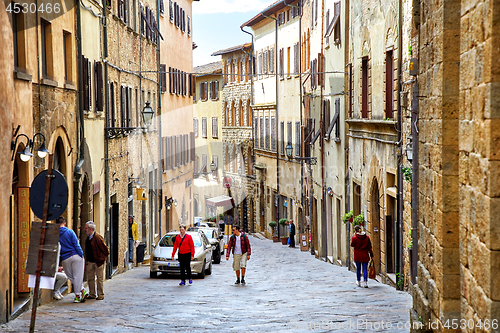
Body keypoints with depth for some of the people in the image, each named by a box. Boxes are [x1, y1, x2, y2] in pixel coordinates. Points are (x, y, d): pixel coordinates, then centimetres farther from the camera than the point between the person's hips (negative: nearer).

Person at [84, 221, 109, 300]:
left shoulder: (98, 237, -17)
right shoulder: (88, 238, 9)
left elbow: (105, 249, -13)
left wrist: (102, 258, -6)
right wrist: (87, 261, 16)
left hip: (98, 261, -8)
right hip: (90, 262, 8)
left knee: (100, 279, 1)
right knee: (90, 279, 9)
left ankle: (100, 295, 8)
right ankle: (92, 294, 17)